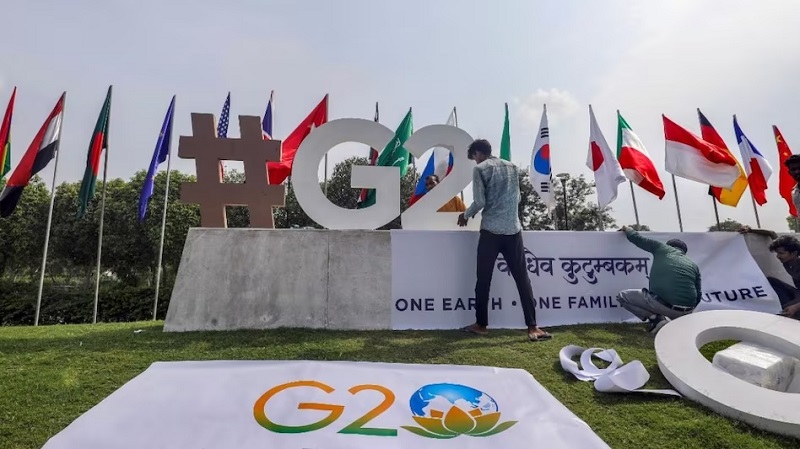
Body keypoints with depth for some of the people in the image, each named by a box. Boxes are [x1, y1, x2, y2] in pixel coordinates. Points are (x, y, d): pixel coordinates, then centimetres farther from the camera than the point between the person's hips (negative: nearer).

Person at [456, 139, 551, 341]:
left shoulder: (480, 169, -1)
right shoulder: (512, 167, 15)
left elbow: (479, 202, -9)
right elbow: (517, 198, 19)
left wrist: (465, 215, 8)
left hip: (491, 230, -4)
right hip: (513, 230, 4)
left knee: (483, 279, 7)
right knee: (522, 279, 6)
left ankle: (481, 325, 16)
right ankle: (532, 327, 5)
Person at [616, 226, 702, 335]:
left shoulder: (662, 249, 10)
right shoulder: (693, 265, 20)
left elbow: (636, 238, 14)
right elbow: (698, 295, 21)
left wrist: (627, 230, 36)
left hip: (662, 303, -6)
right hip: (686, 311, 6)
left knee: (622, 296, 11)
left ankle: (655, 319, -4)